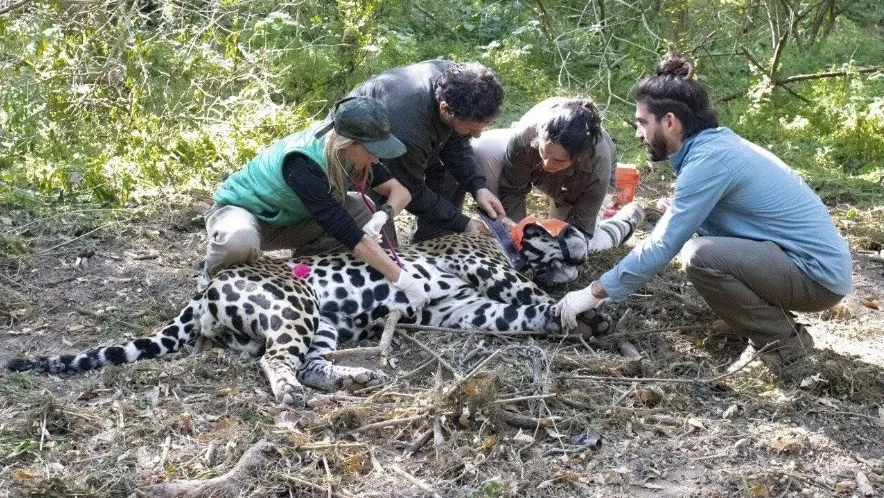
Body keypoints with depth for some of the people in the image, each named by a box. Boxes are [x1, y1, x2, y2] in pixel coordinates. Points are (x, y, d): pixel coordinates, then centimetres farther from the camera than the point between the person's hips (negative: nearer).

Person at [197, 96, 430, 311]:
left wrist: (381, 217, -34)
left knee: (364, 211, -14)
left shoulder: (350, 153, -15)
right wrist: (403, 280, -41)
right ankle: (212, 278, -8)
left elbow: (400, 191, -11)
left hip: (286, 220, 7)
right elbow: (349, 234, -41)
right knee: (239, 240, -42)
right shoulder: (303, 165, -37)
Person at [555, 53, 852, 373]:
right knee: (692, 238, 13)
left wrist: (595, 292, -13)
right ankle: (771, 329, 14)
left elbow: (664, 245, -21)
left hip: (817, 273, -10)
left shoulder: (710, 159, -21)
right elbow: (671, 233, 15)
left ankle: (783, 344, -6)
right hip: (815, 261, 10)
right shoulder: (711, 145, 8)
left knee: (700, 256, -26)